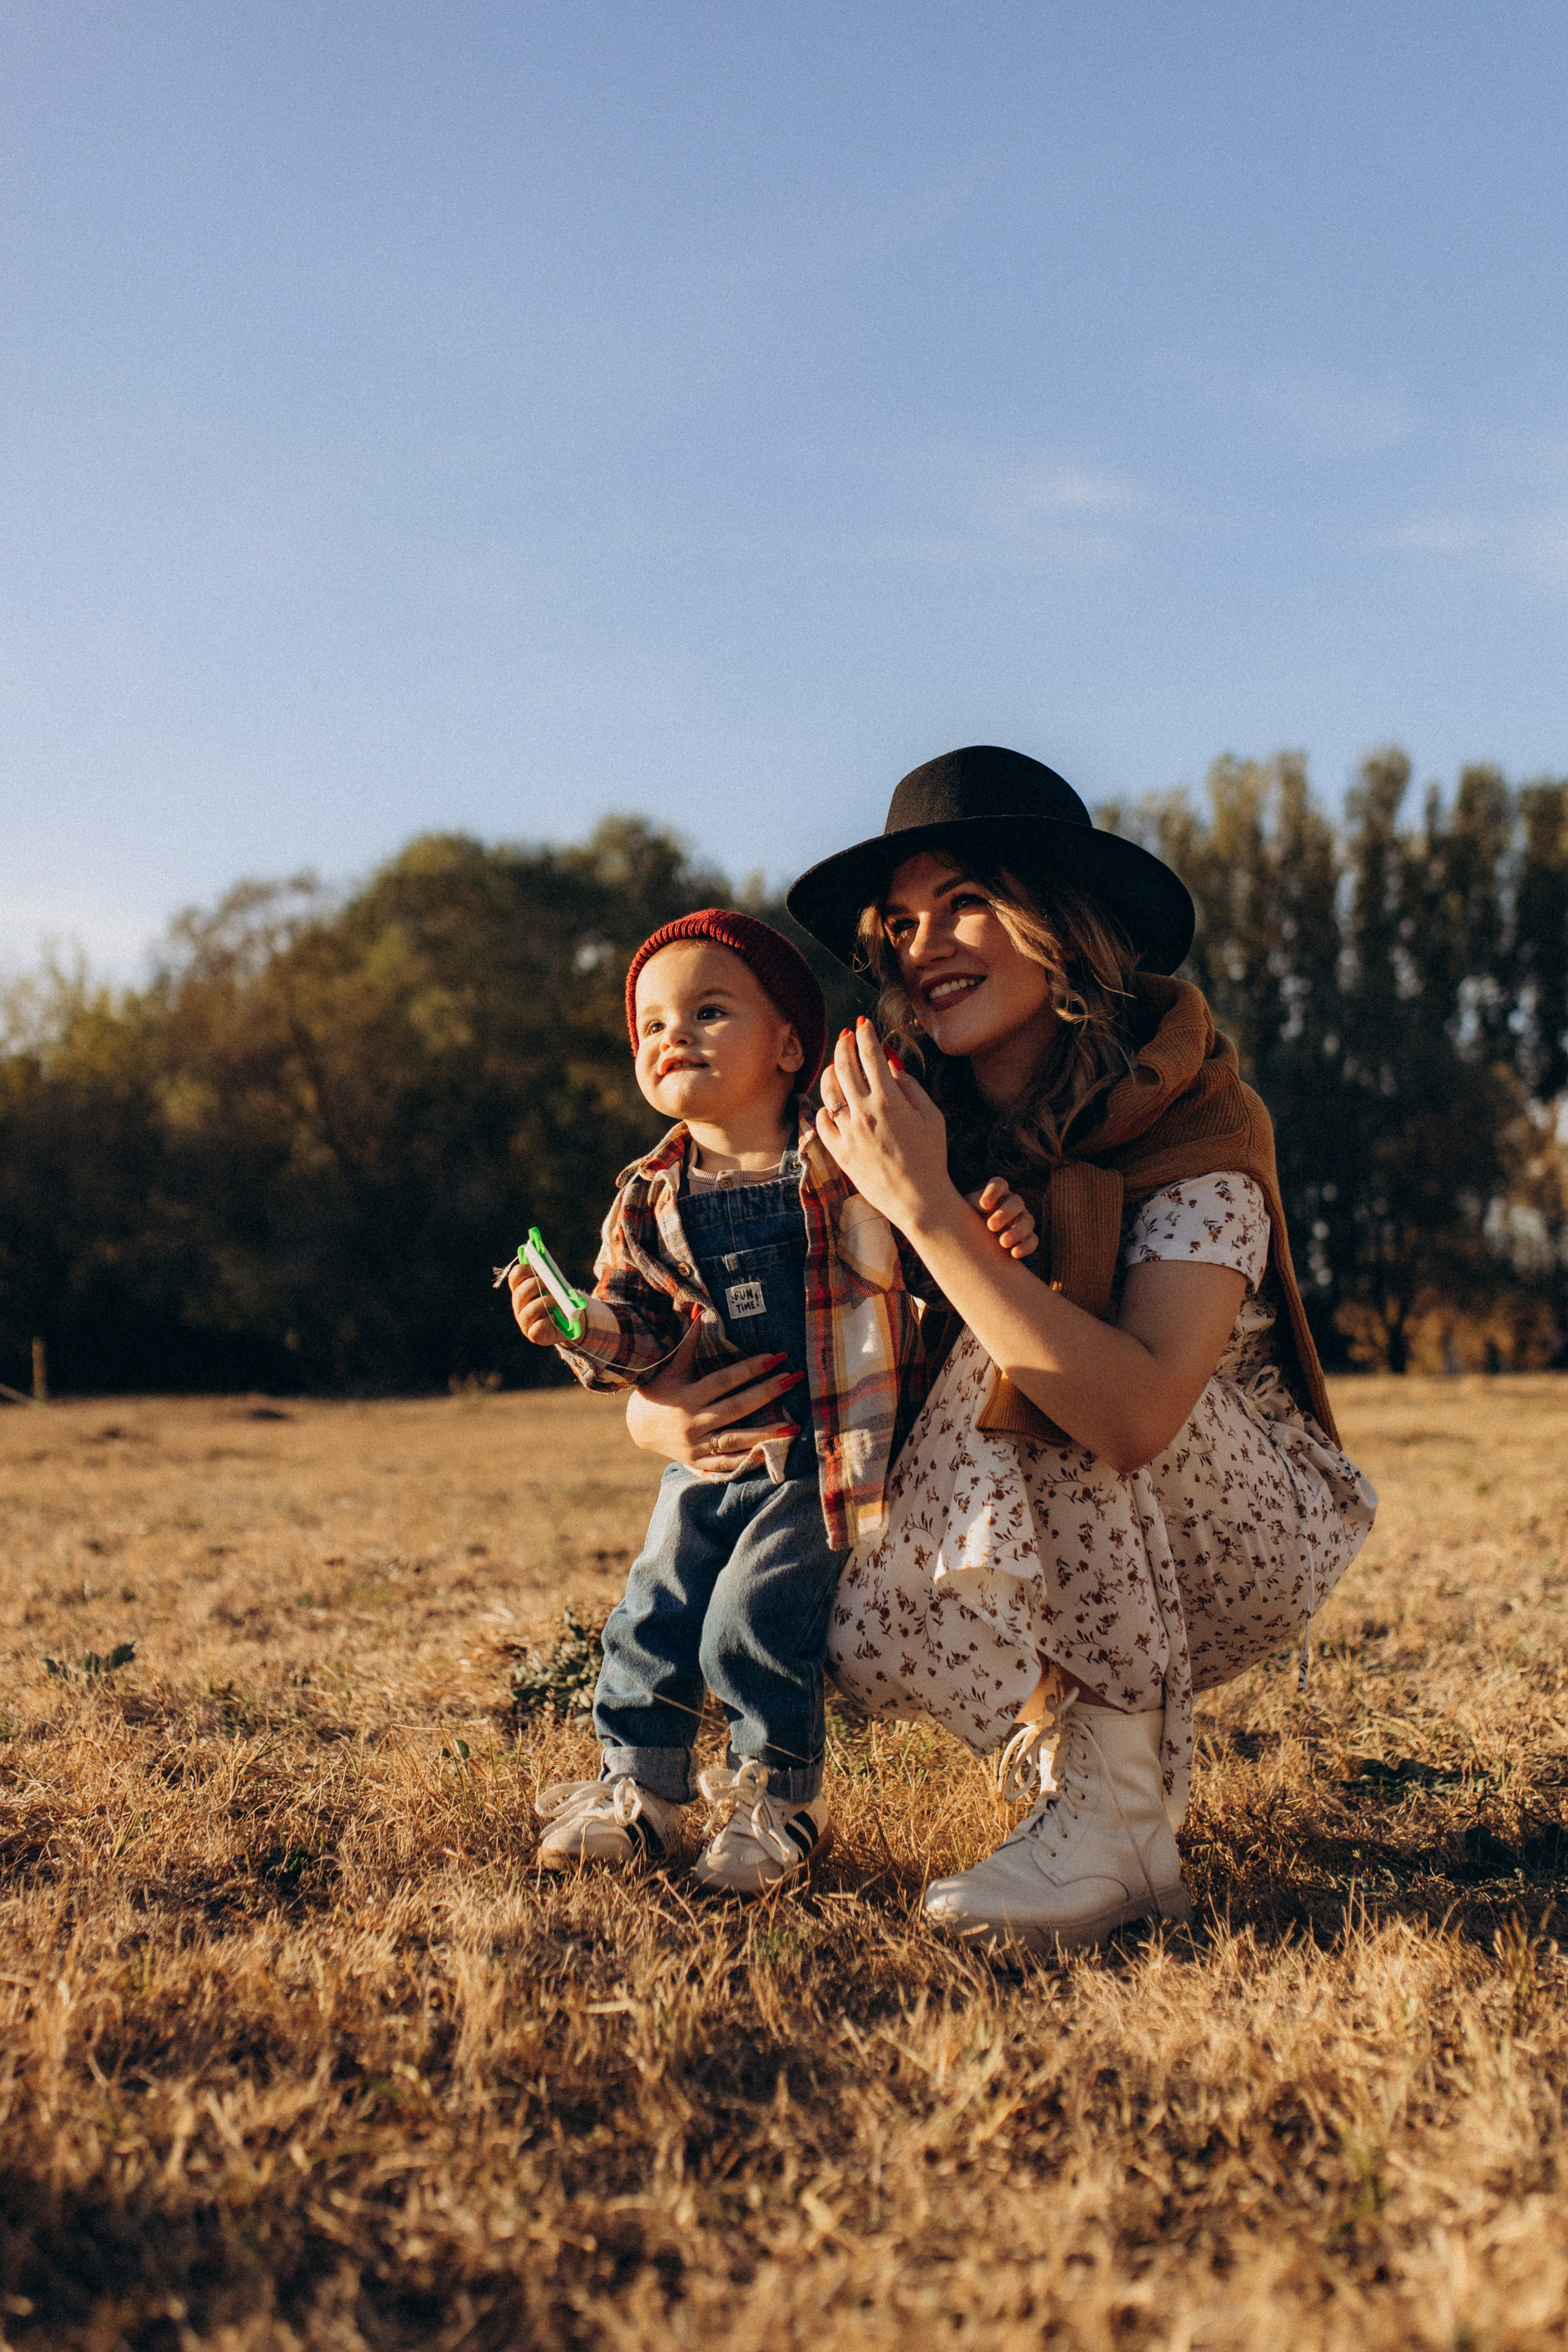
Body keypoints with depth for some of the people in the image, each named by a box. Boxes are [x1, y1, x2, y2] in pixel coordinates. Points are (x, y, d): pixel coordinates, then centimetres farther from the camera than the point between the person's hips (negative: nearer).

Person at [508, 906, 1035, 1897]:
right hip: (707, 1455, 5)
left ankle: (782, 1799, 15)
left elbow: (943, 1214, -2)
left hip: (822, 1461, -5)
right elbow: (641, 1324, 4)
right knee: (652, 1618, 7)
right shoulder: (650, 1202, 2)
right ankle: (637, 1793, 28)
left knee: (753, 1622, -9)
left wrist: (995, 1219, -24)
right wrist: (576, 1326, -15)